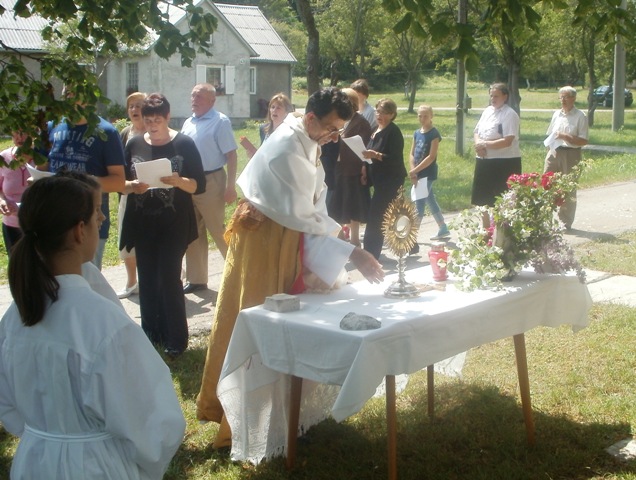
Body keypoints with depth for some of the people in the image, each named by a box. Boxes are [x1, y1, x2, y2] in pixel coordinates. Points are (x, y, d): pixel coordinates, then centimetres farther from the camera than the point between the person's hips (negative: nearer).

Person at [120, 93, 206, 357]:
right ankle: (151, 333, 21)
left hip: (174, 225, -4)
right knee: (147, 280, 8)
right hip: (142, 224, 4)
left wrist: (179, 181, -24)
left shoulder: (184, 144, -4)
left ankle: (176, 339, 4)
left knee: (169, 278, -6)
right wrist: (133, 186, -14)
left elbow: (199, 185, -5)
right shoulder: (134, 144, 6)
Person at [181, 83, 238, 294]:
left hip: (210, 182, -7)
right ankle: (196, 279, 21)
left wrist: (230, 186, -18)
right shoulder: (188, 123, 13)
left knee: (218, 232, -2)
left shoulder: (220, 122, -8)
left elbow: (231, 155, -12)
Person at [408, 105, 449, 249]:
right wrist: (412, 171, -8)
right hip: (418, 173, 7)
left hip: (428, 174, -7)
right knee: (431, 201, 18)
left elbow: (431, 156, -17)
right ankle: (443, 229, 33)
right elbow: (412, 154, 8)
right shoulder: (417, 133, 10)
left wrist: (415, 170, -18)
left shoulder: (434, 133, -11)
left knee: (418, 205, -11)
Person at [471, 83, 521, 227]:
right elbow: (477, 131, 16)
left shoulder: (510, 115, -12)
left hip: (505, 163, -8)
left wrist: (485, 144, -18)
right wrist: (478, 143, -5)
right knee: (484, 199, 17)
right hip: (485, 161, 8)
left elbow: (507, 141, -21)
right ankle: (486, 229, 32)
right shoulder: (487, 111, 11)